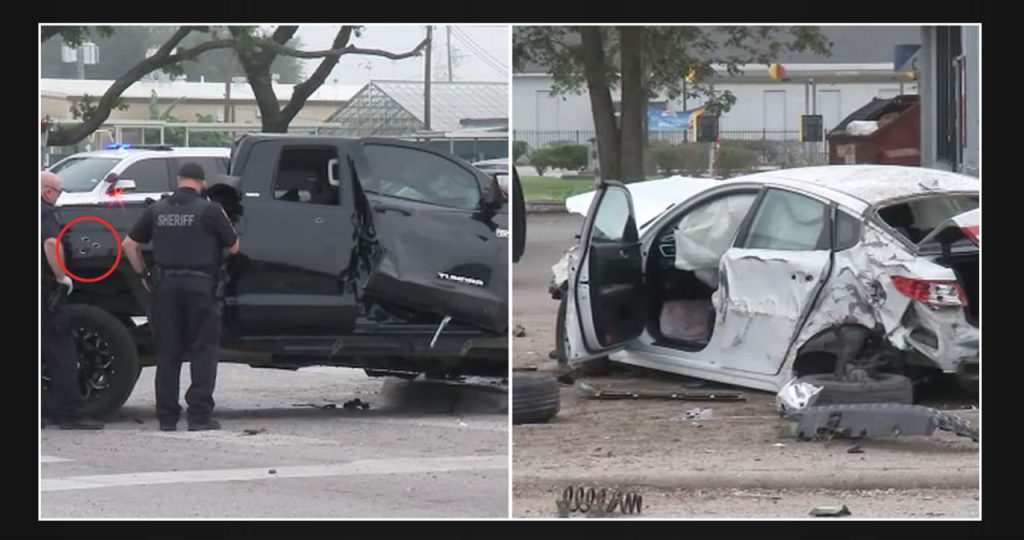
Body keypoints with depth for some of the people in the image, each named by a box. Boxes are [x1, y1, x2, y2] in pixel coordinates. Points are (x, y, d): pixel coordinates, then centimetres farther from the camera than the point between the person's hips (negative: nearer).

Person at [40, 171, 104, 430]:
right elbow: (51, 243, -27)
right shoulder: (44, 212, -10)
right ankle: (68, 413, -5)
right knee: (61, 351, -2)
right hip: (42, 289, -8)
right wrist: (62, 276, -15)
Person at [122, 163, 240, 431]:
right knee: (203, 350, 2)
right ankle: (200, 414, -5)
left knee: (168, 351, 9)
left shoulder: (157, 210, 7)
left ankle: (167, 416, 9)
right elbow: (233, 247, 3)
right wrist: (224, 222, 17)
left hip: (165, 285, 4)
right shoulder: (210, 210, -4)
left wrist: (143, 274, 18)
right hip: (199, 285, -4)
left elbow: (129, 244, 11)